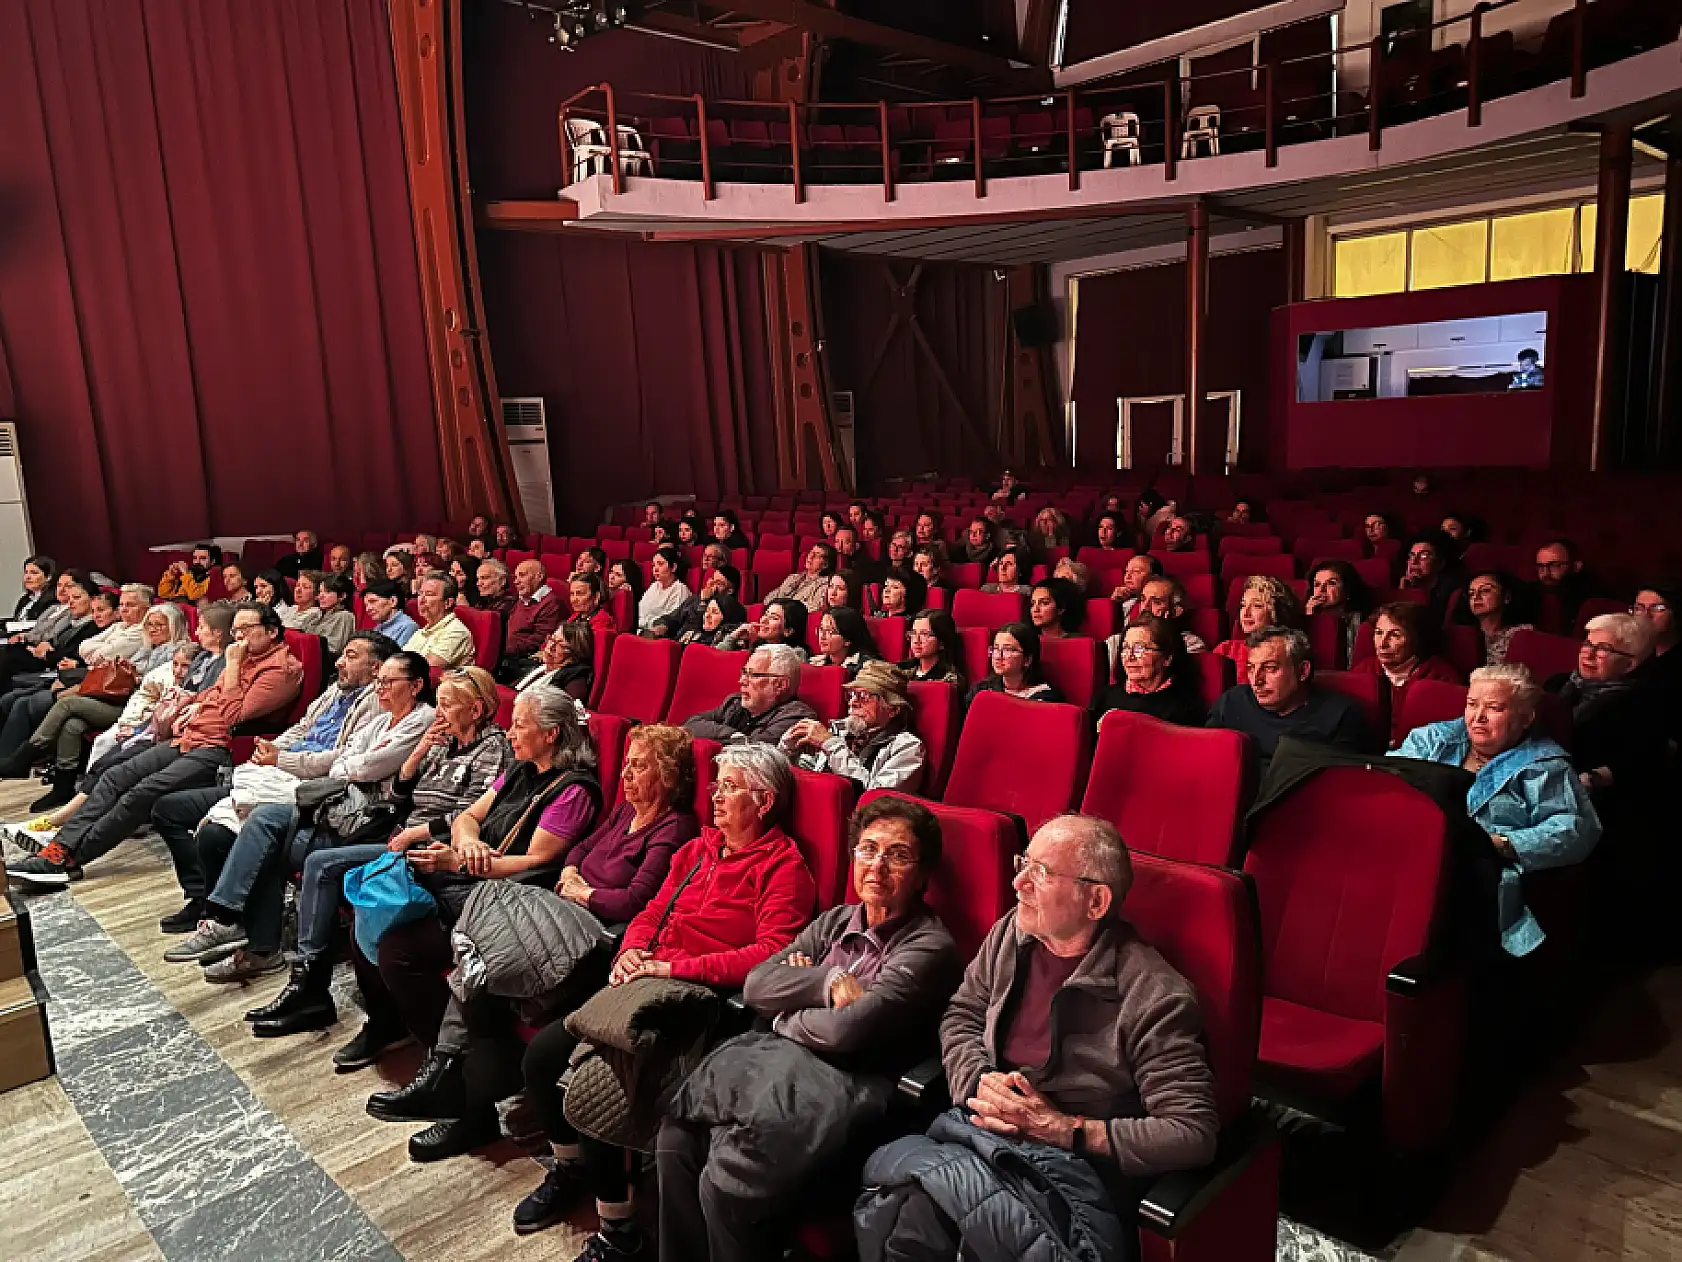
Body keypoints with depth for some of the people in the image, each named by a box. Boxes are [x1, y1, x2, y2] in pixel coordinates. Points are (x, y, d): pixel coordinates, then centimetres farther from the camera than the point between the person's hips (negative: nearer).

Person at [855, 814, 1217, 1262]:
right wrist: (979, 1083, -5)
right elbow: (960, 1016, 17)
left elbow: (1194, 1133, -15)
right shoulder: (1012, 932, 6)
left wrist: (1062, 1128, -16)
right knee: (886, 1216, -27)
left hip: (1068, 1163, -4)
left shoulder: (1154, 995, -13)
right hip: (972, 1131, 5)